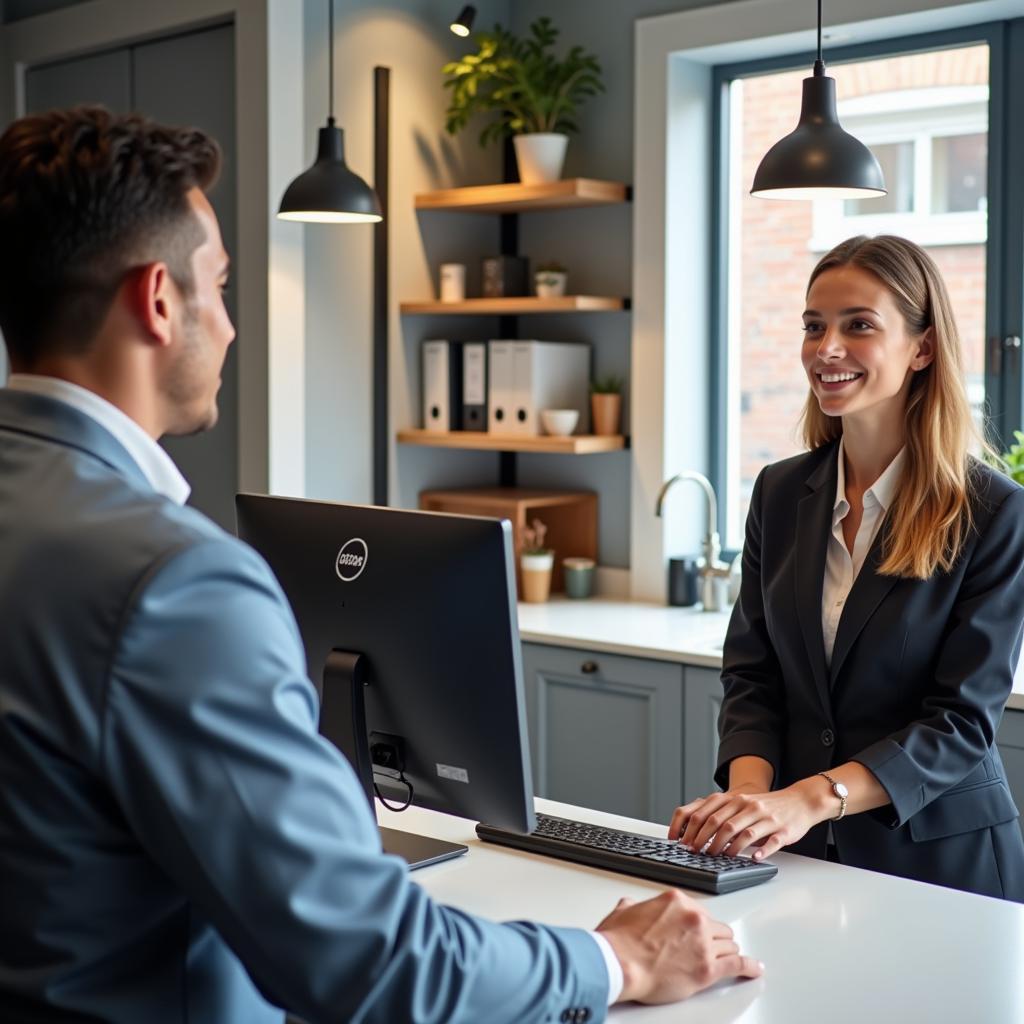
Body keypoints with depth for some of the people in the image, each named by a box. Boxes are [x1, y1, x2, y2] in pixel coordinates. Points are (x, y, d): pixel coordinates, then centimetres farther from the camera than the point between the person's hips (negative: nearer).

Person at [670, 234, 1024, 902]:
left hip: (940, 855, -2)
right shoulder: (781, 492, 7)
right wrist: (749, 791, -14)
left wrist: (811, 798, -25)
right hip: (800, 850, 3)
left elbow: (964, 718, -12)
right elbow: (751, 674, 6)